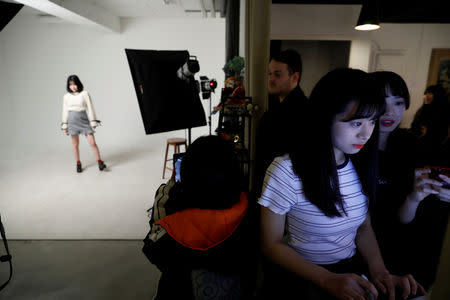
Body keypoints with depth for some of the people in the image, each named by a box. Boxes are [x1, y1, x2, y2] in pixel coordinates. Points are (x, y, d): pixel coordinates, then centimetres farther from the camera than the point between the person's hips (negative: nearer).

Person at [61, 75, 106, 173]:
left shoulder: (84, 93, -3)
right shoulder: (66, 96, 4)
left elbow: (90, 108, -3)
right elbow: (65, 111, 9)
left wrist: (93, 122, -6)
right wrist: (64, 125, 9)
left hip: (84, 120, -2)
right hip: (72, 121, 2)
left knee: (92, 143, -7)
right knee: (75, 144, 7)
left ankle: (100, 162, 4)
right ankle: (78, 163, 21)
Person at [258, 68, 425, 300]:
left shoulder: (361, 165, -3)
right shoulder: (286, 171, -21)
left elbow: (363, 226, 8)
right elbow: (271, 244, -12)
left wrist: (379, 270, -9)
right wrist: (329, 280, -21)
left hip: (353, 269, 5)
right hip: (300, 276, -4)